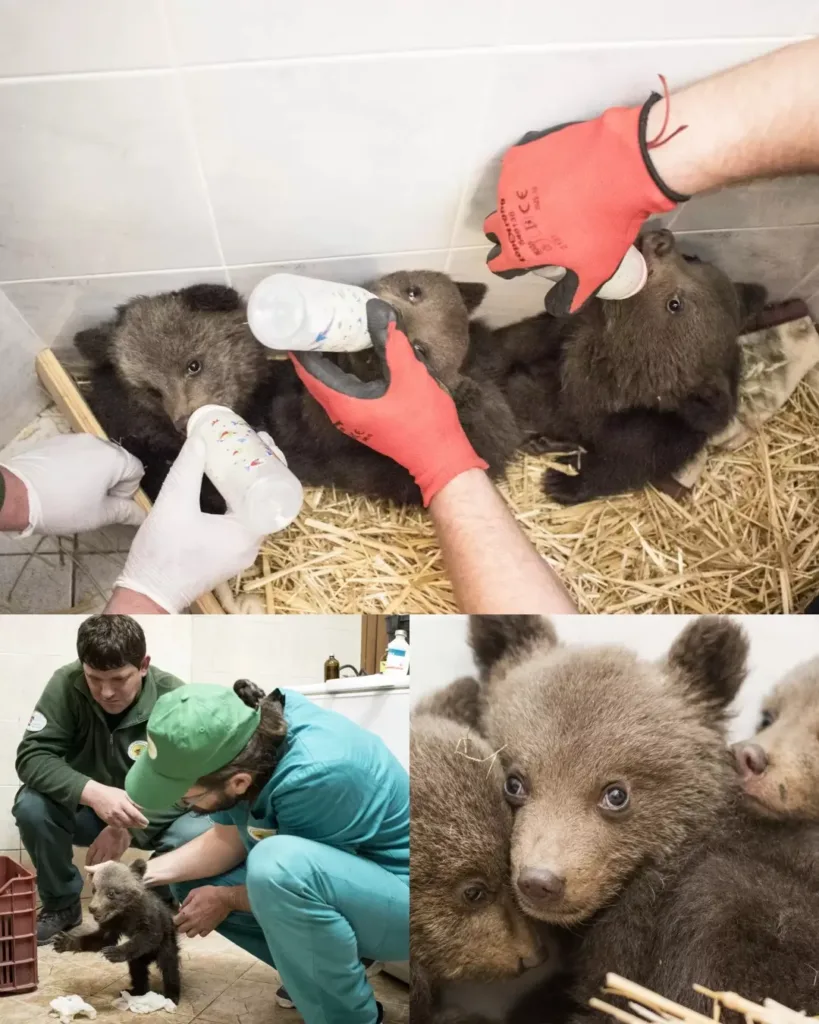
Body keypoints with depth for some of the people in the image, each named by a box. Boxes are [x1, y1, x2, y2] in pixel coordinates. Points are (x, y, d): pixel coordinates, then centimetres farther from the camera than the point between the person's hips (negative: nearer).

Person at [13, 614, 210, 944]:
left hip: (153, 815, -1)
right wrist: (92, 792, -43)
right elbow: (32, 756, -26)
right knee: (31, 806, -27)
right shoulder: (66, 685, -20)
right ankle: (61, 904, 1)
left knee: (198, 835, -31)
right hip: (84, 808, 2)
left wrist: (129, 828, -35)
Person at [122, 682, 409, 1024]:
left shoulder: (317, 776, -35)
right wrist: (144, 874, -6)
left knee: (278, 864, -35)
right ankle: (328, 965, 13)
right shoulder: (255, 723, -13)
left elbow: (296, 881, -19)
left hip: (399, 896, -8)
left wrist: (226, 900, -6)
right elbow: (228, 841, 2)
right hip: (336, 879, 8)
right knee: (191, 880, 6)